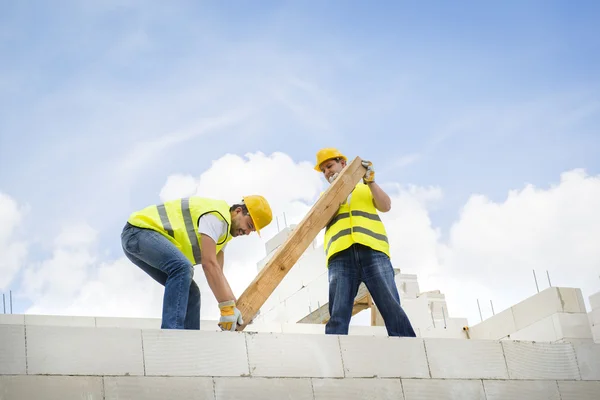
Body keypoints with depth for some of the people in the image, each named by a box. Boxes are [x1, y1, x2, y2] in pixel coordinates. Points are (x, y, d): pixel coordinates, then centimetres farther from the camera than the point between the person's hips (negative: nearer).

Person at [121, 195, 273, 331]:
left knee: (189, 292, 6)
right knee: (183, 267, -32)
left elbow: (217, 271, 13)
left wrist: (233, 306, 2)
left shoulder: (224, 229, 16)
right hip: (139, 230, -11)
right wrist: (227, 307, -25)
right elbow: (209, 263, -25)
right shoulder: (217, 216, -17)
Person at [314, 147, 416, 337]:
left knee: (392, 308, -13)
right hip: (340, 255, 1)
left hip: (372, 250, -1)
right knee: (338, 315, -14)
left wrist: (370, 181, 5)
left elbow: (386, 206, 13)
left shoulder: (366, 188, 29)